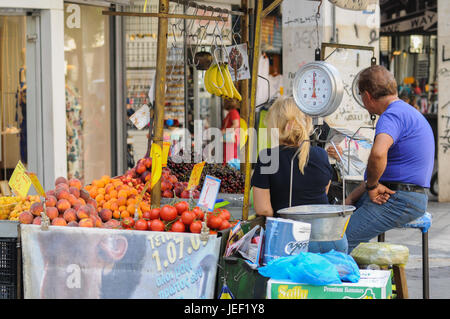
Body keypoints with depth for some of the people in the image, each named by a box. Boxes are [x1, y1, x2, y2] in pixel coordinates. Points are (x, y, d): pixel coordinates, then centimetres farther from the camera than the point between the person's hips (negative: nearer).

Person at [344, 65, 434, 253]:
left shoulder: (393, 115, -14)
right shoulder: (406, 112, 21)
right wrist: (350, 199, 16)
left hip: (400, 200, -11)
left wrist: (371, 185, -18)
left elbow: (378, 154, -36)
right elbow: (381, 169, 23)